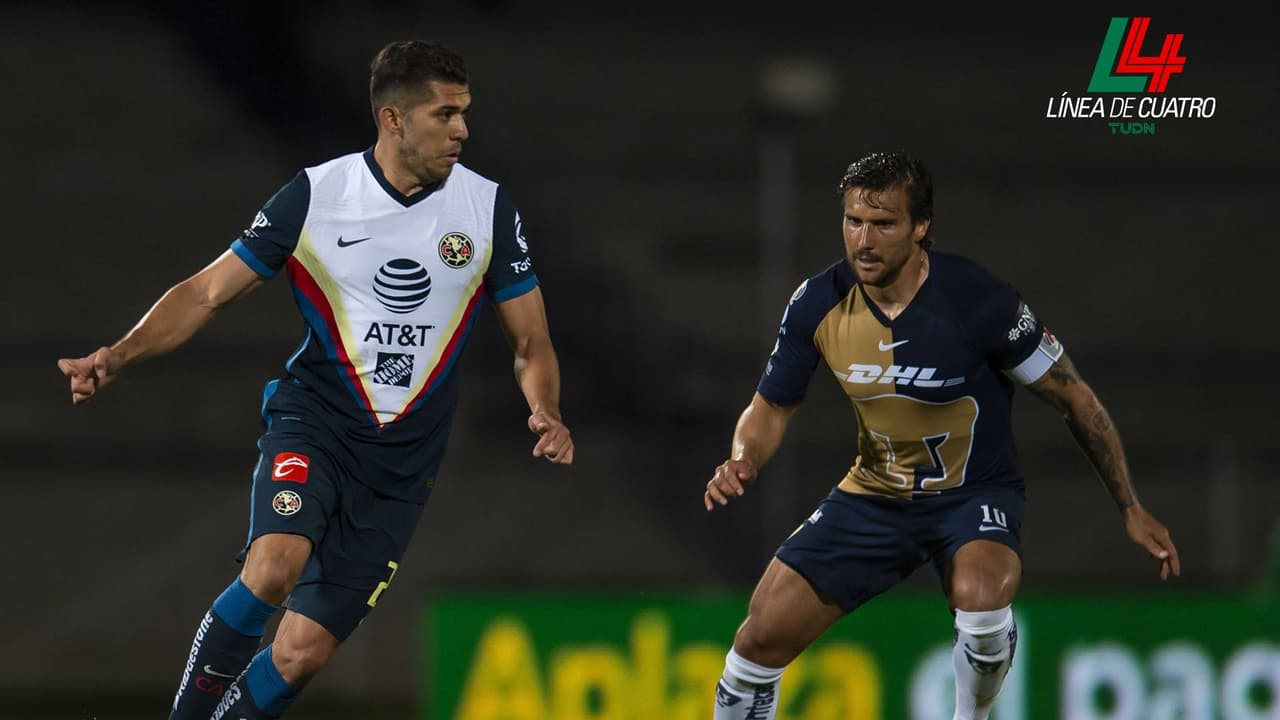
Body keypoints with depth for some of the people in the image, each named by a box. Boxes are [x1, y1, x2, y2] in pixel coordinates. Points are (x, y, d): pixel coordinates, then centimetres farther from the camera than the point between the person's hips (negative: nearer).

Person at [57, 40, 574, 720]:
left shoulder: (487, 207, 0)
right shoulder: (314, 195, -5)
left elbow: (531, 343, 8)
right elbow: (207, 292, 1)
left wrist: (545, 414, -13)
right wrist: (117, 355, -13)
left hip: (402, 461, 2)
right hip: (312, 418, -2)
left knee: (302, 652, -5)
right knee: (275, 564, -32)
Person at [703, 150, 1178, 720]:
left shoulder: (977, 300, -23)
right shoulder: (817, 304, -12)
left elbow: (1073, 399, -10)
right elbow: (772, 407, 4)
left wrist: (1130, 508, -6)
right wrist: (743, 462, -19)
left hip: (974, 494, -4)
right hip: (874, 494, 4)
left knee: (980, 595, -36)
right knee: (763, 634, -6)